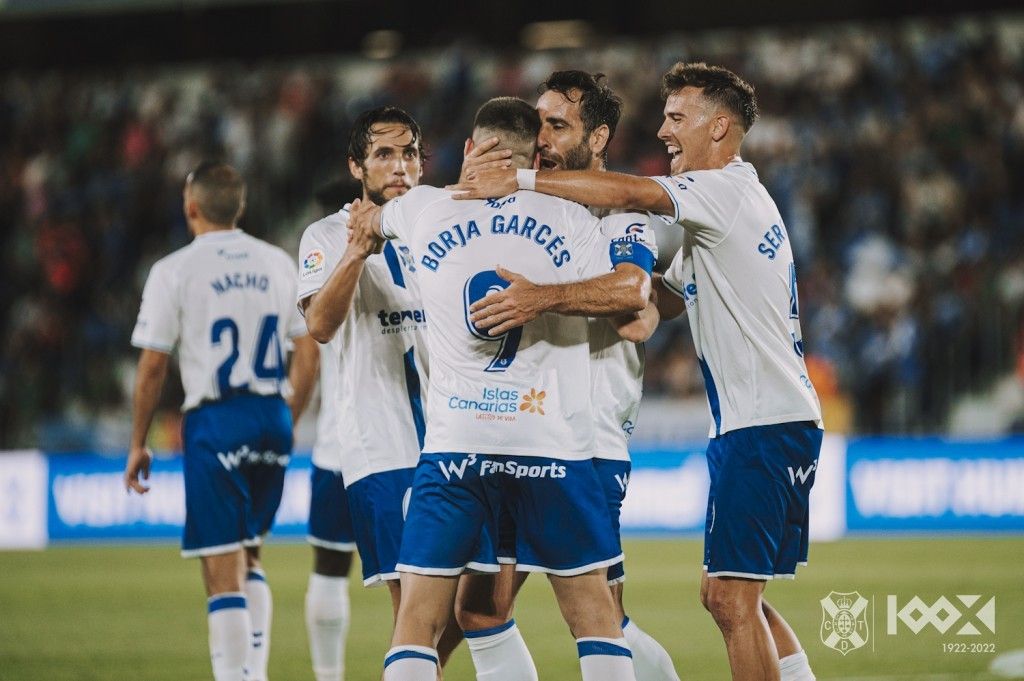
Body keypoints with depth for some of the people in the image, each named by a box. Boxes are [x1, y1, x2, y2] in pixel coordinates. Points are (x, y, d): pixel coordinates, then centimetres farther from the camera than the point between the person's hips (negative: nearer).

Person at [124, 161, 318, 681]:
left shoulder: (174, 271, -5)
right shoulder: (279, 264, 8)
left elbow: (152, 367, -5)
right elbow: (309, 353, 9)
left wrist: (138, 444, 4)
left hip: (215, 423, -5)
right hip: (272, 416, 5)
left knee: (222, 570, -3)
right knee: (248, 558, 20)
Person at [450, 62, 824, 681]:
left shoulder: (729, 189, -10)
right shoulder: (721, 206, 22)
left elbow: (627, 193, -24)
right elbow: (666, 299, 22)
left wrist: (521, 180, -20)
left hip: (764, 426, -10)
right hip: (776, 422, 10)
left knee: (731, 597, -11)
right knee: (729, 595, 13)